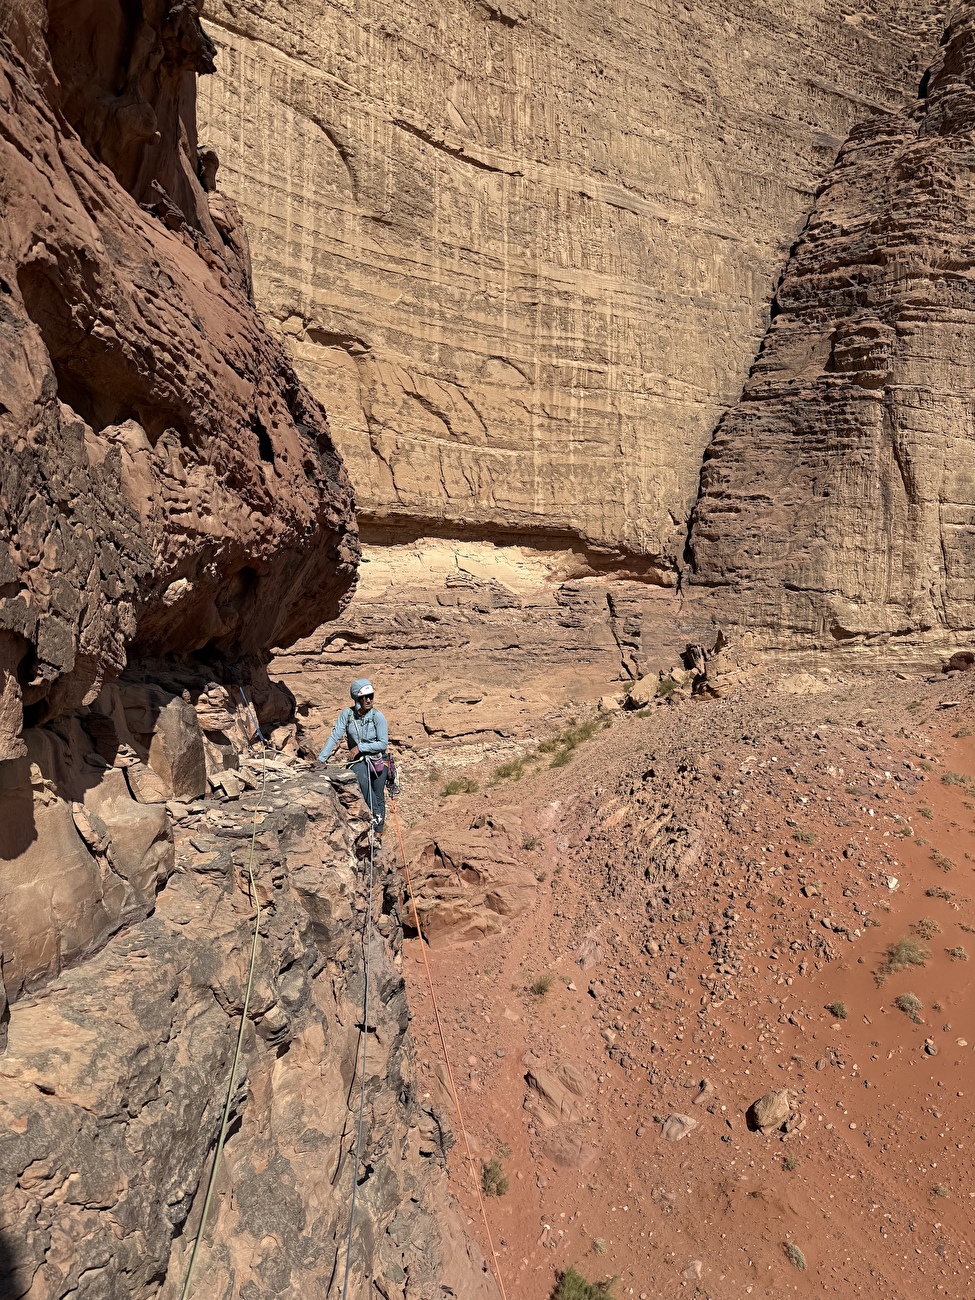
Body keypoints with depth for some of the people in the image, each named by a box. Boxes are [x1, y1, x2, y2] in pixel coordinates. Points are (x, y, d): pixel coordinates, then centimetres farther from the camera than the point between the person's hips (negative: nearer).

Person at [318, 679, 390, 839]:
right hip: (357, 760, 0)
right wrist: (321, 758, -14)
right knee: (361, 779, -32)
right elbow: (334, 737, -9)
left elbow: (383, 743, -16)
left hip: (378, 759, 0)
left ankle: (378, 833, 19)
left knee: (378, 796, 3)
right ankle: (377, 815, -17)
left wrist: (360, 747, -20)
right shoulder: (347, 714, -11)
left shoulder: (377, 716, -16)